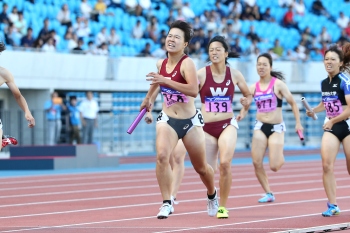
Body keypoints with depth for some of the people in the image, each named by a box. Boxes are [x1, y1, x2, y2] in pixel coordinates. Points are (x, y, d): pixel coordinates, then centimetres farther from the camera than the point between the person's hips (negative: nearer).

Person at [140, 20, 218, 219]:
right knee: (162, 156, -26)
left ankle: (212, 195, 44)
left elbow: (194, 90, -36)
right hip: (168, 119, 3)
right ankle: (167, 203, -20)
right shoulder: (161, 64, 1)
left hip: (190, 121, -3)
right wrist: (148, 97, 38)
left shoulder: (187, 63, -18)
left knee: (201, 168, 12)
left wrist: (166, 80, -39)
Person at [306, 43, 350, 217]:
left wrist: (333, 121, -17)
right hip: (331, 127, 6)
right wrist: (314, 110, 8)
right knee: (327, 165, -9)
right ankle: (332, 205, -5)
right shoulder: (324, 83, 7)